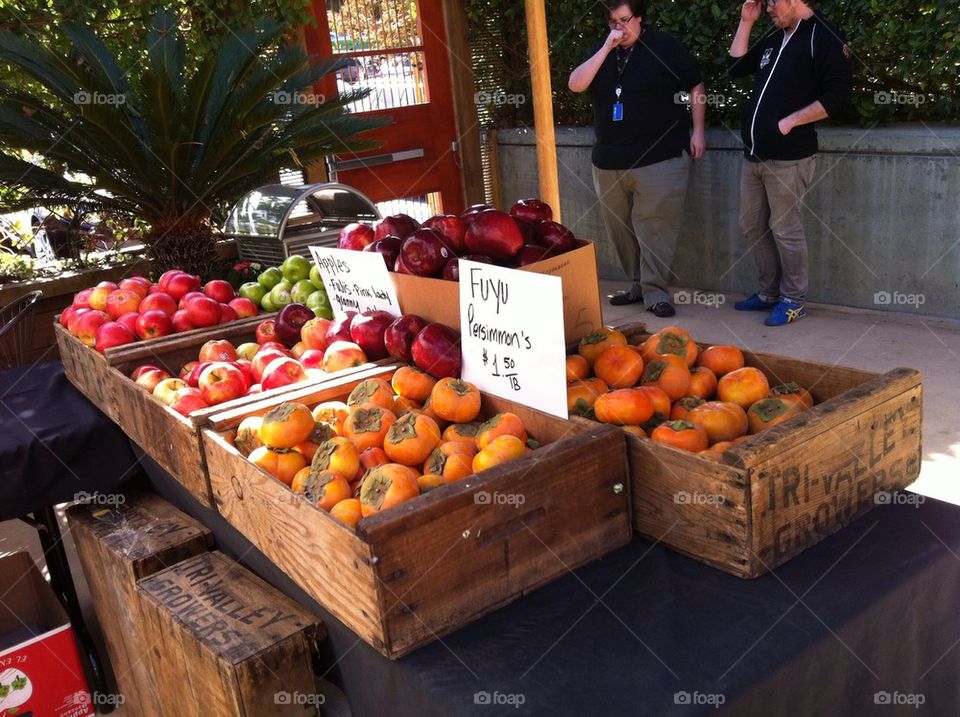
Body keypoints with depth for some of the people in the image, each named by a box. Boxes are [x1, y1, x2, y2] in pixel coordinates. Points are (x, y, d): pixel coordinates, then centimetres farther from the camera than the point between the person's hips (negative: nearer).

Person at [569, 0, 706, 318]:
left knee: (655, 227, -7)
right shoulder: (601, 52, 11)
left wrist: (698, 131, -3)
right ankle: (639, 283, 24)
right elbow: (575, 85, -6)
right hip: (609, 161, 5)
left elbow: (695, 87, 3)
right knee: (620, 229, 11)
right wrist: (607, 48, -12)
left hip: (660, 158, -5)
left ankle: (655, 291, -1)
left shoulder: (665, 46, 0)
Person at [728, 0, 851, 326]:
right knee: (751, 226, 13)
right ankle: (769, 293, 25)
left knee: (785, 230, -3)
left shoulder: (823, 37, -8)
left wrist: (790, 122, -17)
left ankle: (793, 301, 10)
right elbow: (737, 66, 22)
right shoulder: (774, 38, 16)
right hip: (754, 154, 9)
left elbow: (837, 94, -15)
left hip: (788, 157, -8)